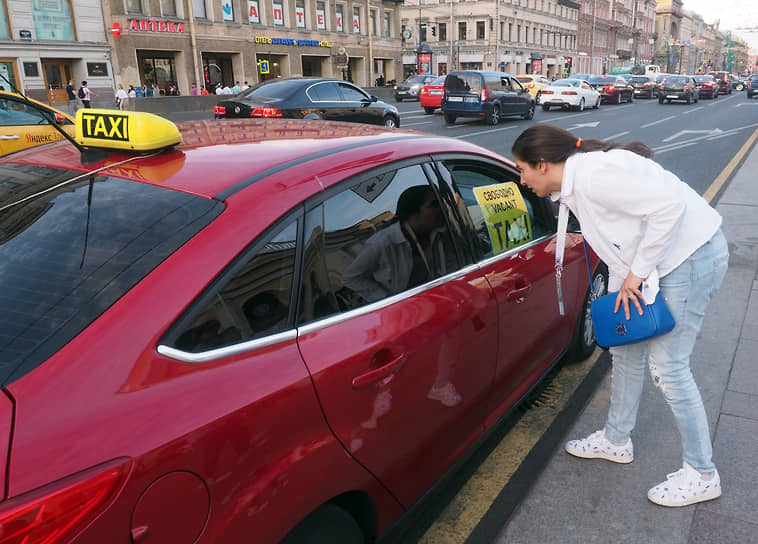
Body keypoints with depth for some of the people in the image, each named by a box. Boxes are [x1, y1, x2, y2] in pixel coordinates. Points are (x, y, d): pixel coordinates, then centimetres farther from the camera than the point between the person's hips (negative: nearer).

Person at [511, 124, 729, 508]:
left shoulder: (592, 175, -25)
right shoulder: (572, 185, 5)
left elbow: (670, 204, -31)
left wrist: (637, 272, -24)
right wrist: (624, 282, 3)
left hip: (692, 256, -10)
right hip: (660, 259, 10)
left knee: (666, 366, -3)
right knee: (626, 349, 16)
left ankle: (702, 474, 16)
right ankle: (617, 440, 34)